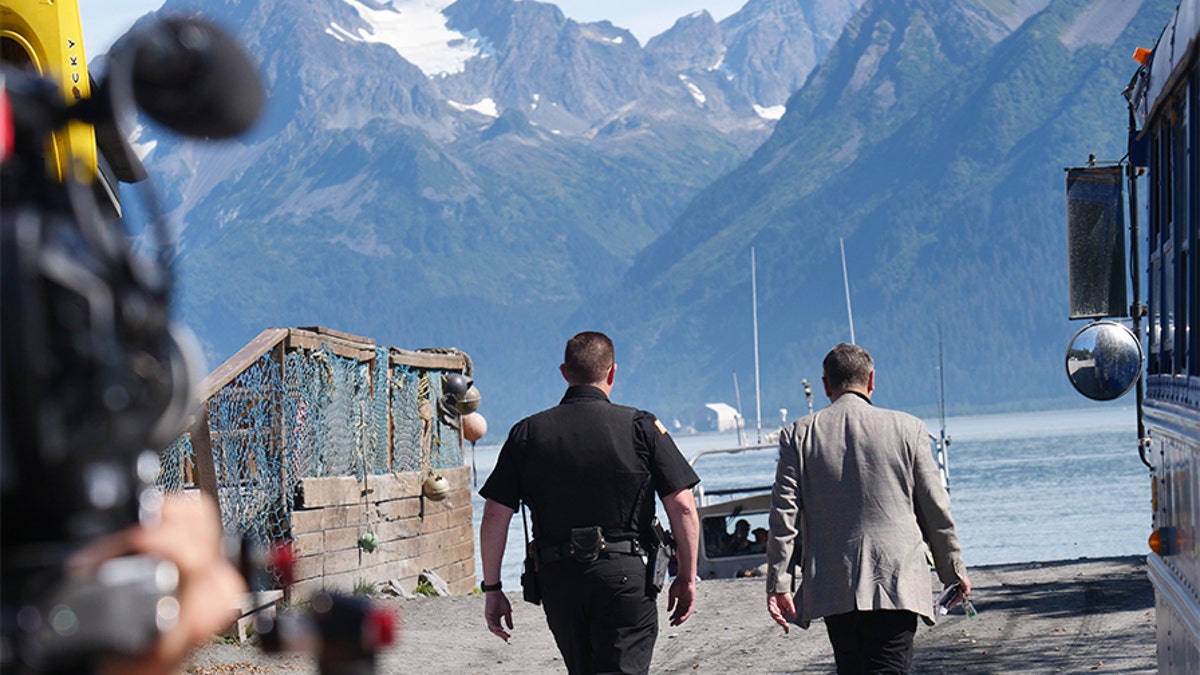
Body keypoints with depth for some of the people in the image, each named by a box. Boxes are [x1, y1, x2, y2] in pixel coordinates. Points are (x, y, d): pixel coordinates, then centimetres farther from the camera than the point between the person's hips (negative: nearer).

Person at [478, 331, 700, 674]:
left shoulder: (528, 433, 5)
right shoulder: (641, 427, 0)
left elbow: (494, 517, 2)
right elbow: (682, 507, -3)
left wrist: (492, 588, 9)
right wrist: (687, 577, 6)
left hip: (557, 580, 3)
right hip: (625, 574, -3)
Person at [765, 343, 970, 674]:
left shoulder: (799, 435, 2)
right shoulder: (907, 429, 0)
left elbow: (784, 514, -1)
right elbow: (935, 508, 5)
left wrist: (778, 584, 2)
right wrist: (953, 569, 16)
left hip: (832, 586, 2)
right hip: (896, 584, -2)